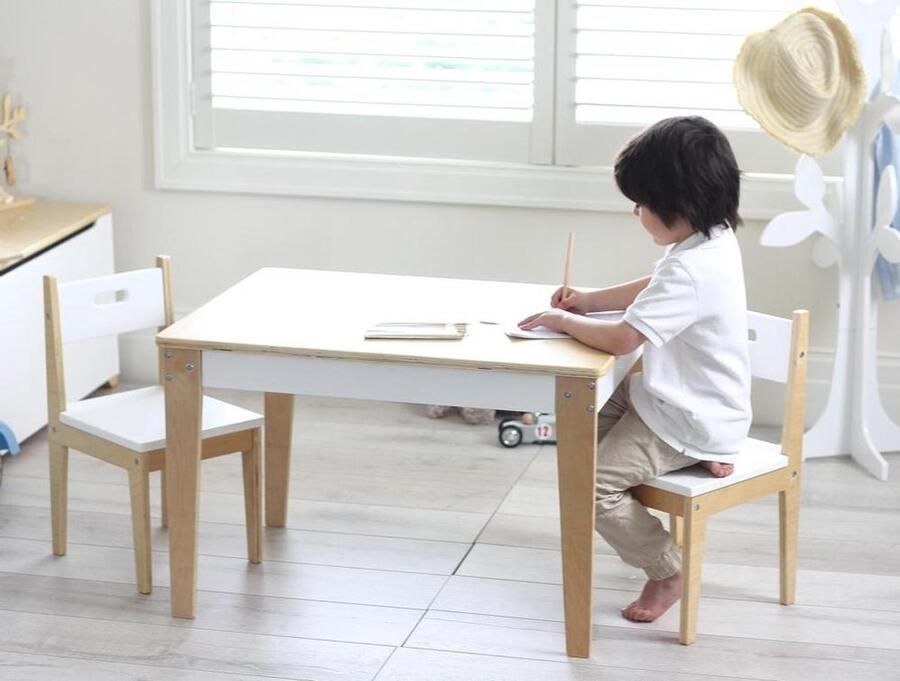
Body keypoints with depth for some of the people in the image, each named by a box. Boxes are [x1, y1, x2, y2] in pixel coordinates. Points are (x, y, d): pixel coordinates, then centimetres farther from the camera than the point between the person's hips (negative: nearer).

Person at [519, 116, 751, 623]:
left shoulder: (691, 270, -31)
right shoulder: (713, 239, 1)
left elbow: (621, 339, -32)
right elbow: (653, 290, 20)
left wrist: (562, 321, -15)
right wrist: (590, 301, 9)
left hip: (688, 419, -10)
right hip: (679, 396, 10)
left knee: (593, 482, -16)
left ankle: (667, 571, 3)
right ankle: (696, 458, 14)